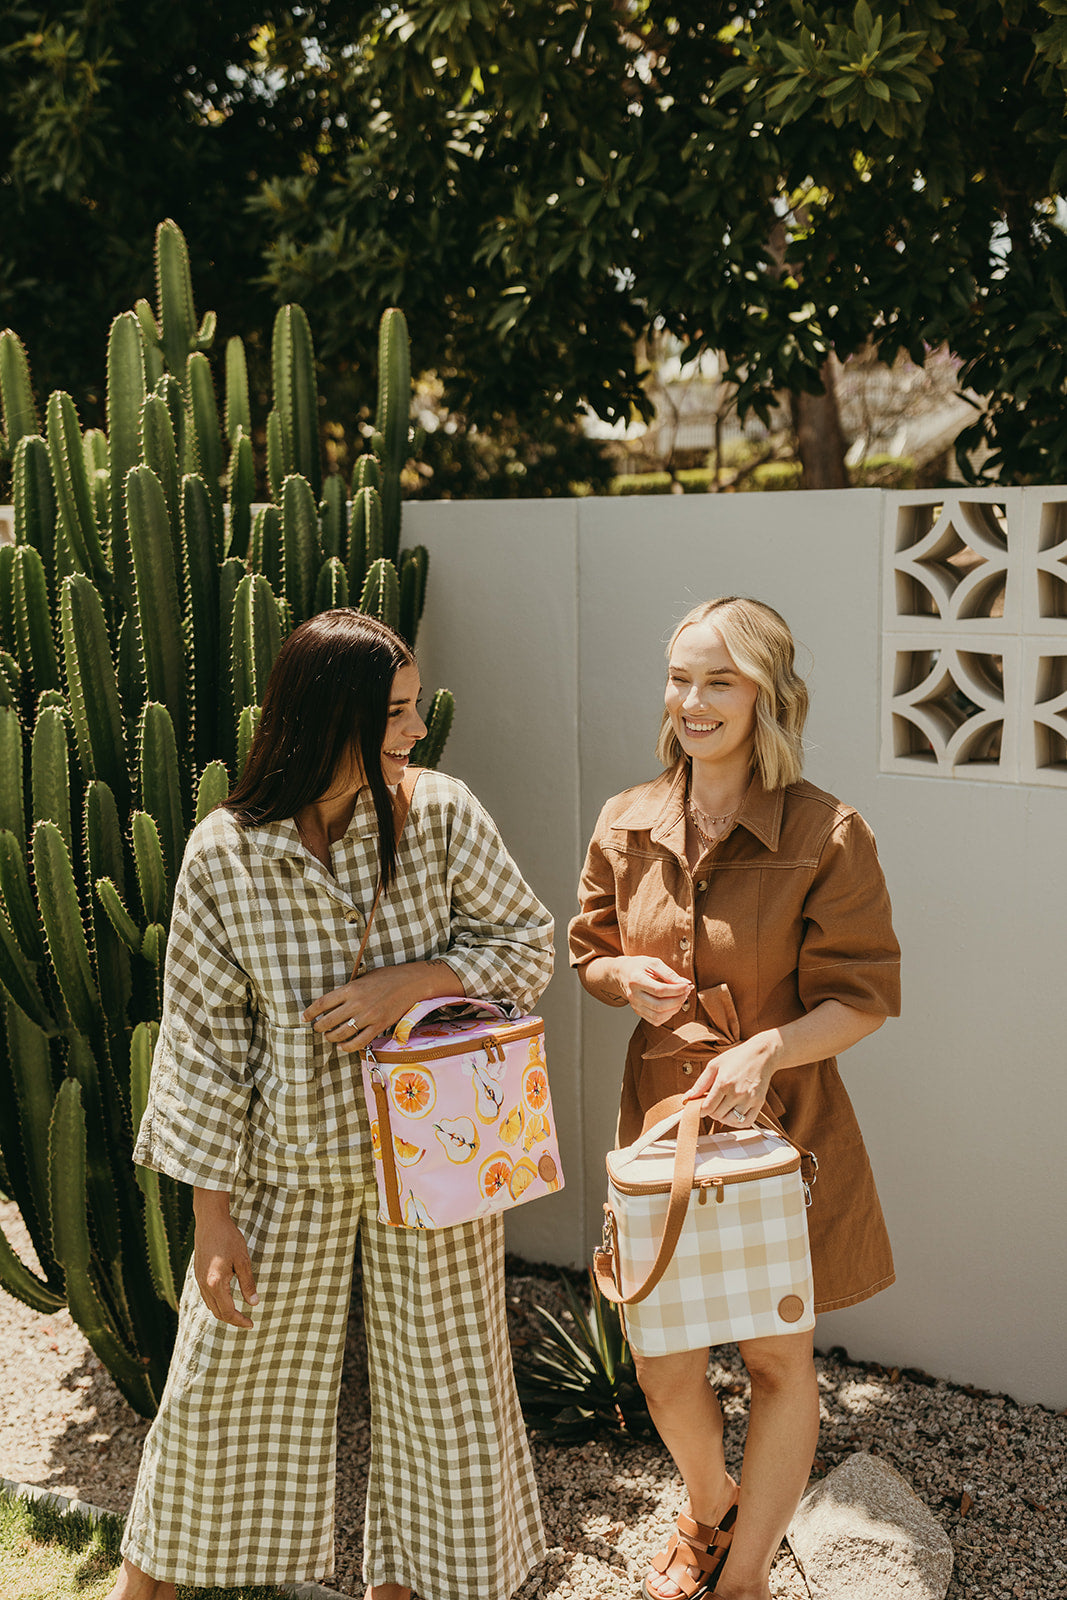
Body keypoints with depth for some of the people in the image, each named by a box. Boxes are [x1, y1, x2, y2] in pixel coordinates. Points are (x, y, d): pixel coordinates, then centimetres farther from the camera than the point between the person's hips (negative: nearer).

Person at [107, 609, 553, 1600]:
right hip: (288, 1164, -1)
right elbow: (204, 1038, -7)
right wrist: (213, 1214, -6)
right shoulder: (223, 856, -13)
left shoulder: (441, 815, -10)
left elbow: (528, 941, -2)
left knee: (440, 1379, 13)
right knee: (222, 1381, 15)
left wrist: (413, 979, -21)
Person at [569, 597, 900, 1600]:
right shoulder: (627, 825, 0)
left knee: (778, 1360, 11)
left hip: (780, 1121, -3)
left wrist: (768, 1048, -27)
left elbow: (860, 997, -11)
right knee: (663, 1368, 10)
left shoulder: (825, 835, -14)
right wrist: (626, 977, -10)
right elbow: (588, 953, 13)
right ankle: (709, 1510, 44)